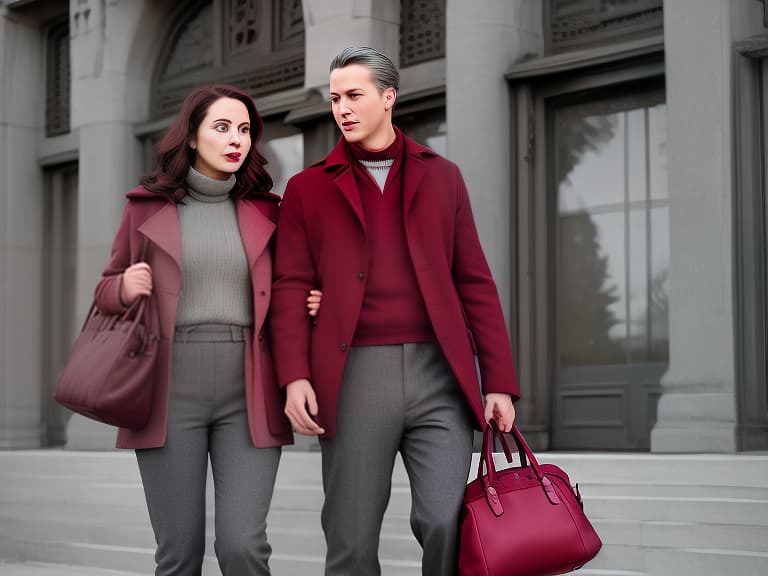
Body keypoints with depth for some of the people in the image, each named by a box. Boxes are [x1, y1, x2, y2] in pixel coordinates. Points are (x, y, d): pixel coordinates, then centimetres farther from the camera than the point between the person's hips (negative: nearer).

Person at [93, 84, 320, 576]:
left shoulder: (264, 210, 11)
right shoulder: (148, 206, 9)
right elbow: (106, 291, 16)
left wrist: (306, 305, -1)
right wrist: (124, 289, -6)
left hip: (246, 396, 0)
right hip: (171, 393, 0)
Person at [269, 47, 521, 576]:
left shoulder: (441, 176, 15)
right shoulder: (308, 188, 13)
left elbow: (474, 282, 11)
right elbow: (290, 287, 5)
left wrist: (499, 382, 4)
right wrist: (294, 376, -10)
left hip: (439, 374, 0)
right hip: (354, 377, 0)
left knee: (448, 525, -9)